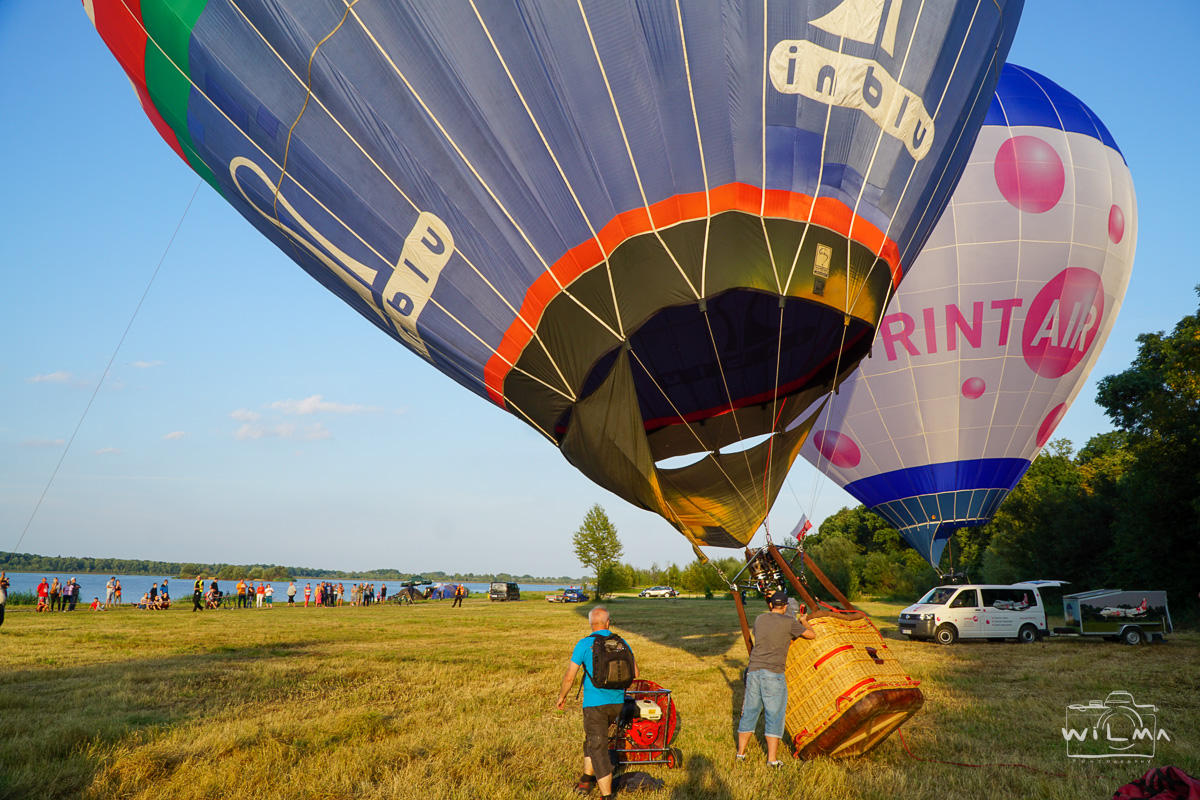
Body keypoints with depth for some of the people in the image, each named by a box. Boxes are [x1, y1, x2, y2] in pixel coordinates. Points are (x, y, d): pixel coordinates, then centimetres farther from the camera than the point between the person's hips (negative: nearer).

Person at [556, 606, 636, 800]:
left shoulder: (584, 644, -9)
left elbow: (569, 675, -10)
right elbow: (634, 672, 9)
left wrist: (561, 697, 6)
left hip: (594, 703, -5)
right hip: (617, 702, 5)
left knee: (598, 749, 1)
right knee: (592, 738, 26)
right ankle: (585, 781, 34)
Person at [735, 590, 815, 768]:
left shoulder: (759, 619, 11)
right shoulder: (789, 622, -3)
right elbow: (812, 635, 7)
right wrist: (803, 621, 27)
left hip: (754, 671, 5)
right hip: (773, 674, -5)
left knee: (750, 712, 13)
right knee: (774, 715, 4)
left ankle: (741, 753, 20)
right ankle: (772, 759, 5)